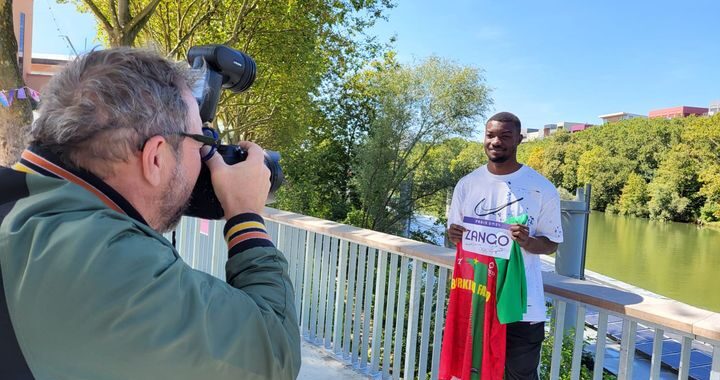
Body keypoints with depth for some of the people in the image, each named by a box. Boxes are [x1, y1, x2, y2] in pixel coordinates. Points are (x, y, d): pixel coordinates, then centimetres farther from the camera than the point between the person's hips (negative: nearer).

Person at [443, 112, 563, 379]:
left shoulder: (542, 189, -6)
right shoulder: (467, 184, 2)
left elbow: (552, 244, 0)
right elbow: (454, 234, 10)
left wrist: (528, 241, -22)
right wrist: (454, 235, -14)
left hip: (522, 306, -2)